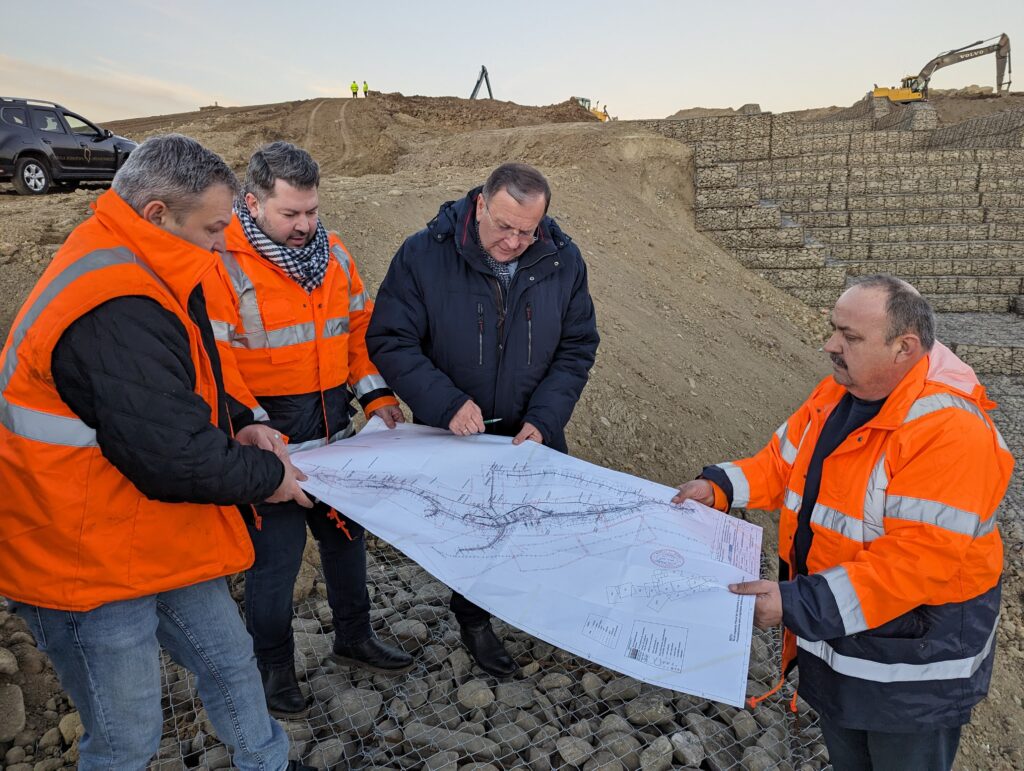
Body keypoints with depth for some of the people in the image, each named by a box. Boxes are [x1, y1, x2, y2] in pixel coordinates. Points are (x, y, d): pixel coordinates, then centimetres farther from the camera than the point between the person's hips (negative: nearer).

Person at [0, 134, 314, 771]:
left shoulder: (137, 272, 3)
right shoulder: (113, 314, -31)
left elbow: (179, 384, 17)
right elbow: (176, 459, -31)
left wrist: (235, 425, 2)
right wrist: (269, 476, -14)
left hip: (157, 537, 10)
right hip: (89, 560, -10)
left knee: (229, 663, 23)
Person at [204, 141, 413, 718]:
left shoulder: (333, 252, 6)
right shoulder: (222, 263, -14)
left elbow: (359, 327, 11)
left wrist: (376, 396, 2)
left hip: (334, 424, 6)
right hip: (269, 435, -6)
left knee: (347, 532, 18)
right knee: (277, 551, 4)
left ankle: (354, 637, 40)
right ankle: (275, 666, 28)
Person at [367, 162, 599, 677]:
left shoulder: (563, 260, -10)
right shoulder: (423, 256, -19)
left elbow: (577, 349, -5)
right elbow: (389, 342, -17)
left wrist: (544, 419, -17)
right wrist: (445, 403, -29)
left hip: (534, 432, 3)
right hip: (453, 433, -2)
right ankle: (474, 623, 39)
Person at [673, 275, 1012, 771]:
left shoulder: (951, 432, -30)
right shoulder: (836, 394, -4)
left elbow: (918, 560, -33)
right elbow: (784, 461, 8)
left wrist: (797, 603, -34)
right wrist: (719, 487, -10)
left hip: (914, 656, -7)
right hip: (836, 631, 7)